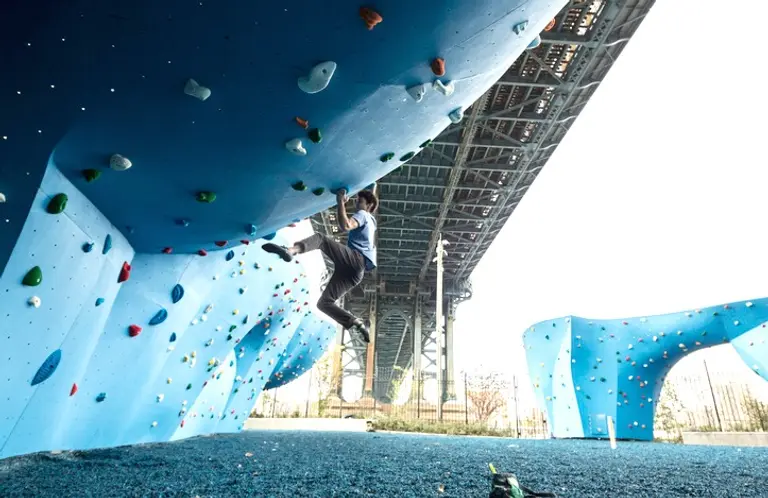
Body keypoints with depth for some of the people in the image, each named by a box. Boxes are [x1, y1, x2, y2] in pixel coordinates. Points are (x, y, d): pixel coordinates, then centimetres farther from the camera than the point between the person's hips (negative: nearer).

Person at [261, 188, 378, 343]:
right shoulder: (369, 222, 38)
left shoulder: (363, 214, 10)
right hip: (355, 270, 9)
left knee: (321, 238, -22)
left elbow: (345, 226, -14)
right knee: (324, 302, 6)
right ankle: (358, 325, -1)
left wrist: (341, 202, -7)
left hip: (356, 259, -9)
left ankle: (291, 250, -50)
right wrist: (341, 204, 38)